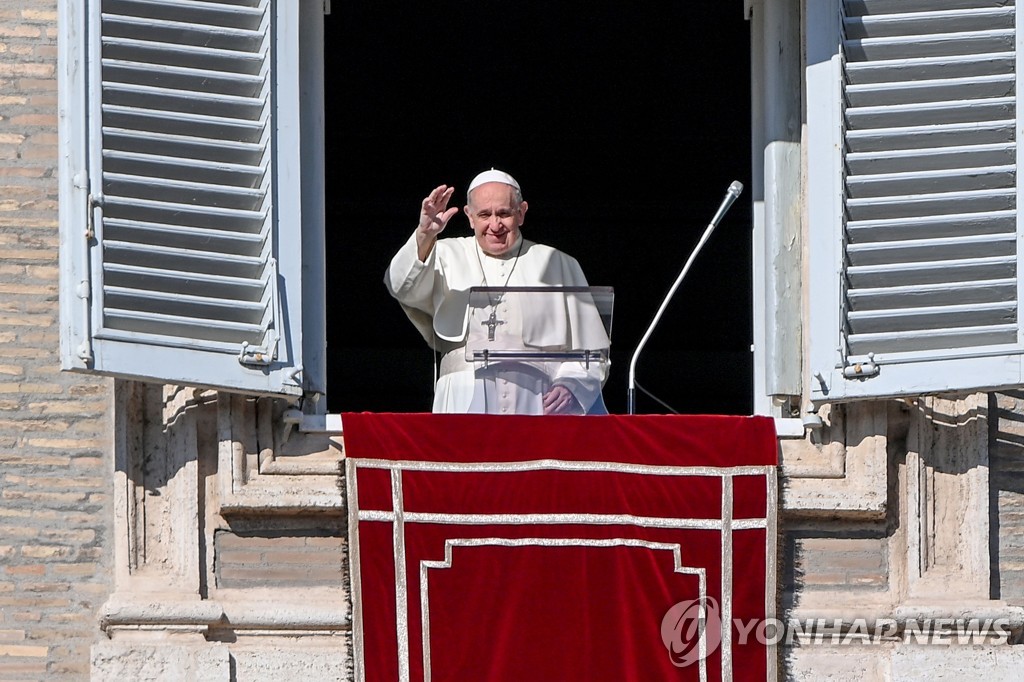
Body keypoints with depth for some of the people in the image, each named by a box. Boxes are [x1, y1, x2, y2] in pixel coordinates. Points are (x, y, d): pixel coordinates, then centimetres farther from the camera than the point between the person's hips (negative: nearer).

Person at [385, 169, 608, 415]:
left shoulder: (559, 265, 18)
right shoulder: (449, 255, 17)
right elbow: (403, 288, -2)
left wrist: (570, 385, -6)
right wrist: (424, 235, -19)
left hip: (537, 405, 1)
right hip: (465, 405, -1)